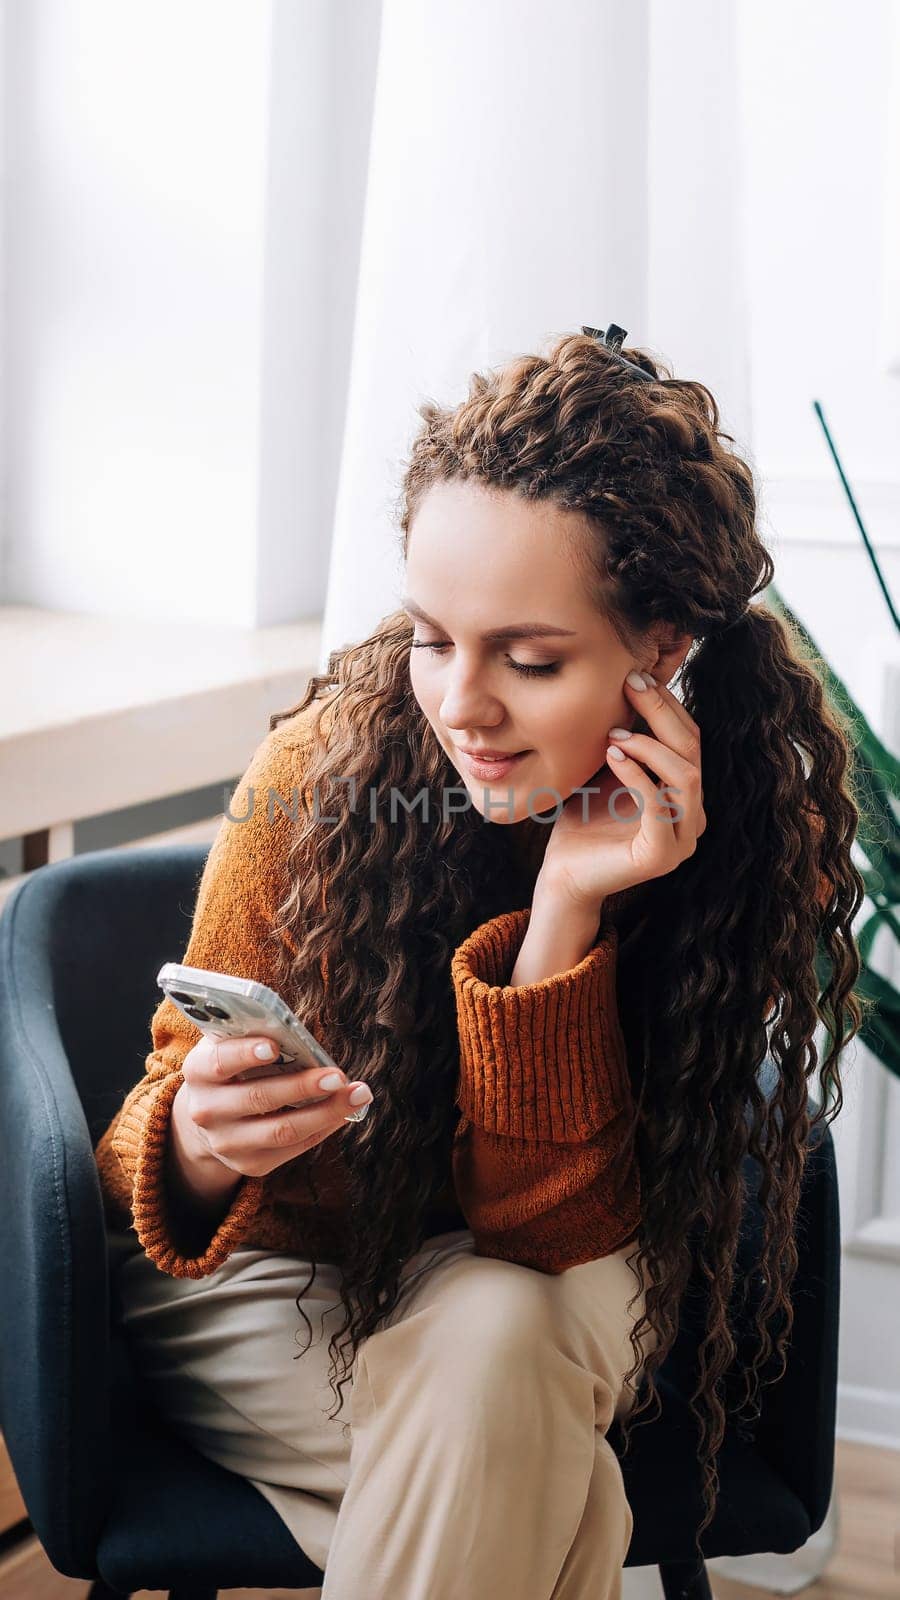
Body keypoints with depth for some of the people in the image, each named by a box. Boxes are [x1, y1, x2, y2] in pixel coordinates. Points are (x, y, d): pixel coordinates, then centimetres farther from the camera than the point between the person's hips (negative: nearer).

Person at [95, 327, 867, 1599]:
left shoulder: (754, 822, -20)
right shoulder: (331, 765, -22)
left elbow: (541, 1229, -19)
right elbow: (185, 1082, -10)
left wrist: (567, 913, -33)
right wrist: (196, 1145, -34)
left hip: (553, 1301, 2)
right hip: (282, 1288, -1)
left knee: (492, 1338, -32)